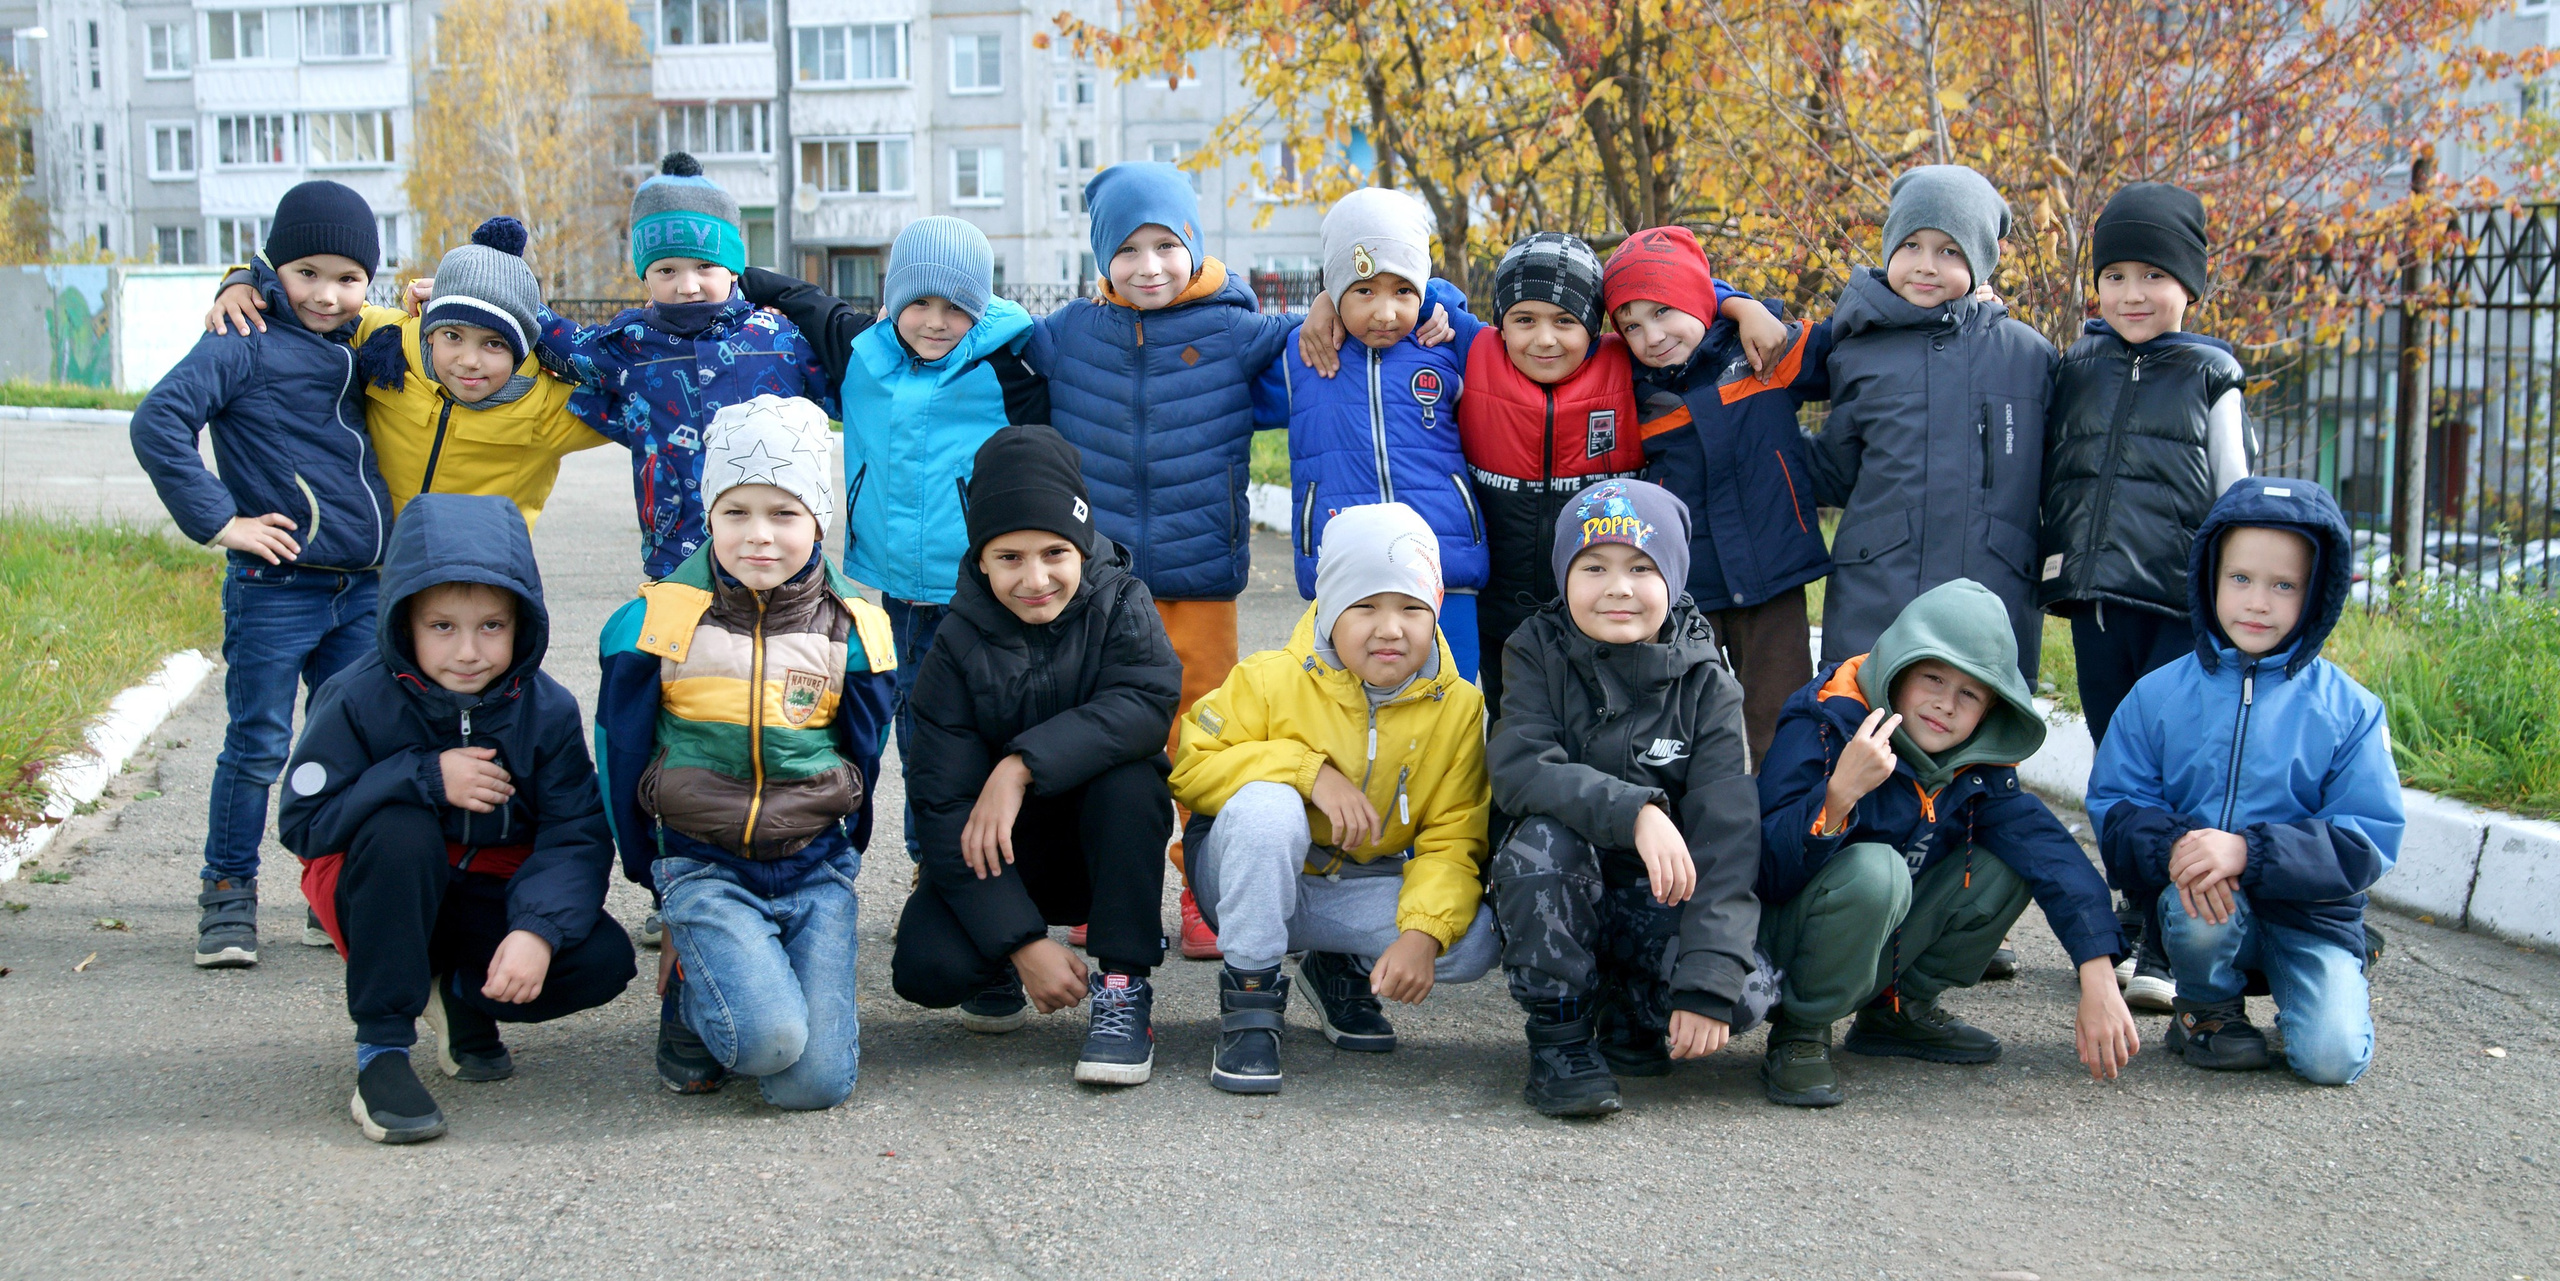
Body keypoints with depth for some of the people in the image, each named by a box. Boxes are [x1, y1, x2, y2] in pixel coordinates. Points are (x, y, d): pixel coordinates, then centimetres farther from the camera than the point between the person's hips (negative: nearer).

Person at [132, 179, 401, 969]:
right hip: (274, 591, -6)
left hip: (362, 591, 6)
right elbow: (159, 422, -15)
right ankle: (228, 898, 12)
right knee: (258, 747, -1)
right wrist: (217, 518, -16)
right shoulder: (247, 345, -7)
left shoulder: (359, 350, 14)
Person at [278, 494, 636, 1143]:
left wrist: (538, 929, -33)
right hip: (383, 899, -2)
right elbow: (303, 821, -19)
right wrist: (426, 778, -29)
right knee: (402, 831, -37)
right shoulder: (358, 700, -16)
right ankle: (381, 1050, -24)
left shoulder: (547, 710, -11)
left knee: (604, 960, -23)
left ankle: (462, 994, 9)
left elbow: (575, 839, -15)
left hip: (493, 896, 2)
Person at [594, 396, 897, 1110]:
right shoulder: (655, 623, -5)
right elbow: (620, 759, 6)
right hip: (702, 864, -2)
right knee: (768, 1037, -26)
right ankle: (692, 998, 8)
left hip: (816, 866, 2)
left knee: (816, 1083, -12)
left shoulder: (852, 631, 1)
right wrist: (658, 884, 10)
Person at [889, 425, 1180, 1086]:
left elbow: (1149, 700, -32)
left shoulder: (1120, 604, -10)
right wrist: (1024, 943, -28)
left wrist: (1022, 766, -37)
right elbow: (945, 809, -18)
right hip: (1001, 858, 0)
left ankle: (1124, 989, -20)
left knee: (1128, 775, -33)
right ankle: (999, 966, 13)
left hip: (1104, 848, 0)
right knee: (926, 969, -25)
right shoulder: (957, 649, -12)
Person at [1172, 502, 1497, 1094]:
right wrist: (1309, 771, -29)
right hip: (1248, 881, -3)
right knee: (1266, 805, -37)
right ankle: (1249, 996, -21)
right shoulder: (1270, 680, -17)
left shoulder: (1458, 708, -10)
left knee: (1474, 942, -23)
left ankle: (1343, 973, 10)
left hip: (1358, 892, 3)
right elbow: (1191, 767, -17)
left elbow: (1450, 842, -11)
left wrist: (1422, 934, -30)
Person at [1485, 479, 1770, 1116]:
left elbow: (1726, 838, -15)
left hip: (1660, 899, 1)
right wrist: (1635, 812, -40)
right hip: (1558, 898, -1)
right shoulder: (1537, 653, -5)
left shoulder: (1706, 687, -6)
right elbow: (1517, 769, -24)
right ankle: (1559, 1039, -15)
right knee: (1544, 835, -34)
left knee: (1748, 993, -26)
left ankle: (1632, 1018, 9)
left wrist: (1709, 983, -27)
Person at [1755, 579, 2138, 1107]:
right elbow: (1766, 868, -29)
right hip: (1784, 941, -6)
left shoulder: (1977, 764, -3)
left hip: (1883, 950, 6)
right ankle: (1799, 1031, -14)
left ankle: (1898, 1011, 7)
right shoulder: (1823, 727, -22)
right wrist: (1840, 793, -45)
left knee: (2011, 863, -9)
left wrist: (2098, 978, -25)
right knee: (1873, 868, -35)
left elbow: (2048, 846, -13)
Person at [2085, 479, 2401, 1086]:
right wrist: (2171, 849, -23)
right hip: (2205, 905, 1)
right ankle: (2210, 1008, 0)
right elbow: (2114, 807, 0)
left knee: (2332, 1056, -21)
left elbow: (2368, 840, -9)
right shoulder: (2158, 695, 2)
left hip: (2313, 913, -1)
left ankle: (2339, 991, 17)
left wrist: (2249, 852, -24)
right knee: (2198, 908, -34)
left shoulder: (2349, 710, -3)